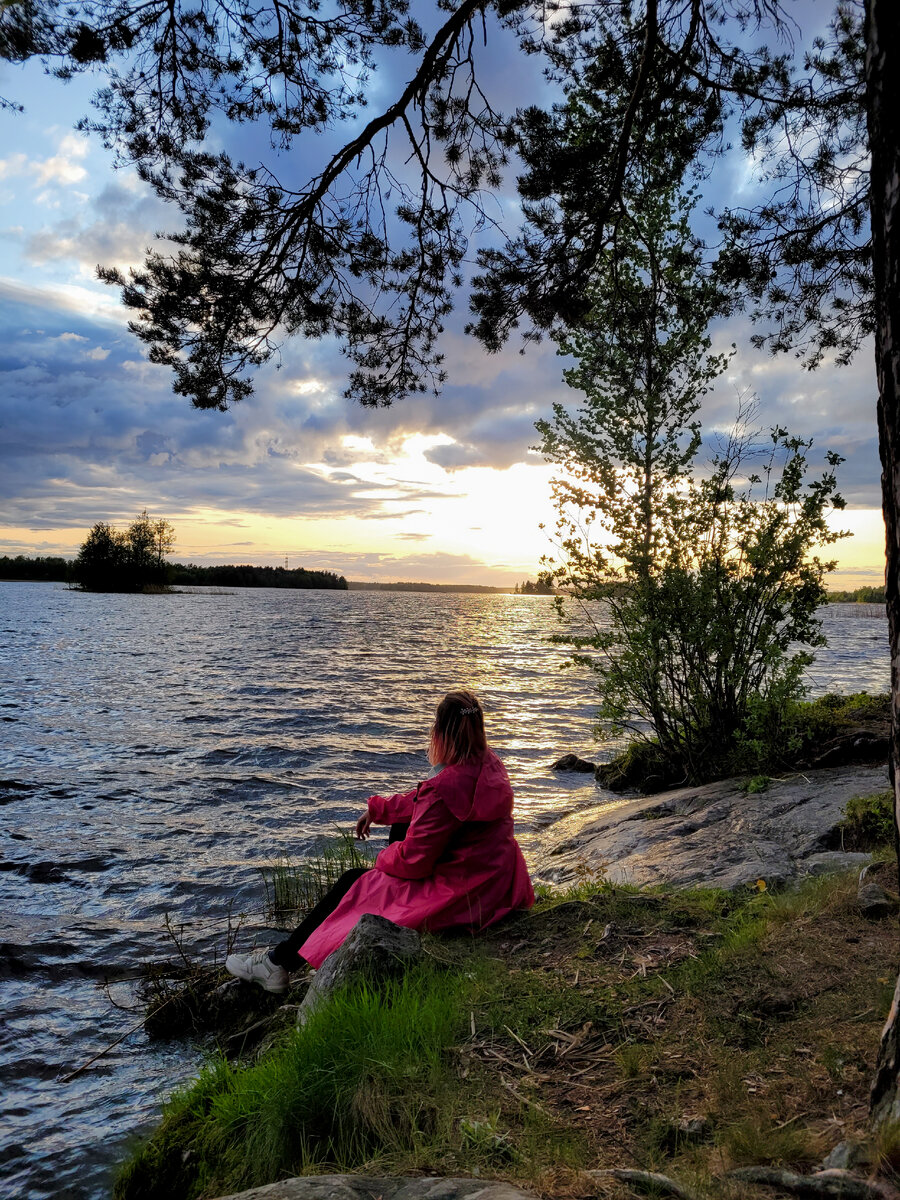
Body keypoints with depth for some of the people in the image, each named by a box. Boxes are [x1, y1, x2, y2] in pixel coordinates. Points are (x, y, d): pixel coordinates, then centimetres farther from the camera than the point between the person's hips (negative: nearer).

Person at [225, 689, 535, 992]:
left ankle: (280, 962, 20)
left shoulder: (446, 787, -29)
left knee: (354, 883, 6)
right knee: (402, 824, 26)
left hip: (460, 898, -9)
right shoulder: (489, 764, -1)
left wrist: (384, 857, 0)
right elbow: (421, 800, 14)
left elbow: (413, 861, -21)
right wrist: (377, 809, 20)